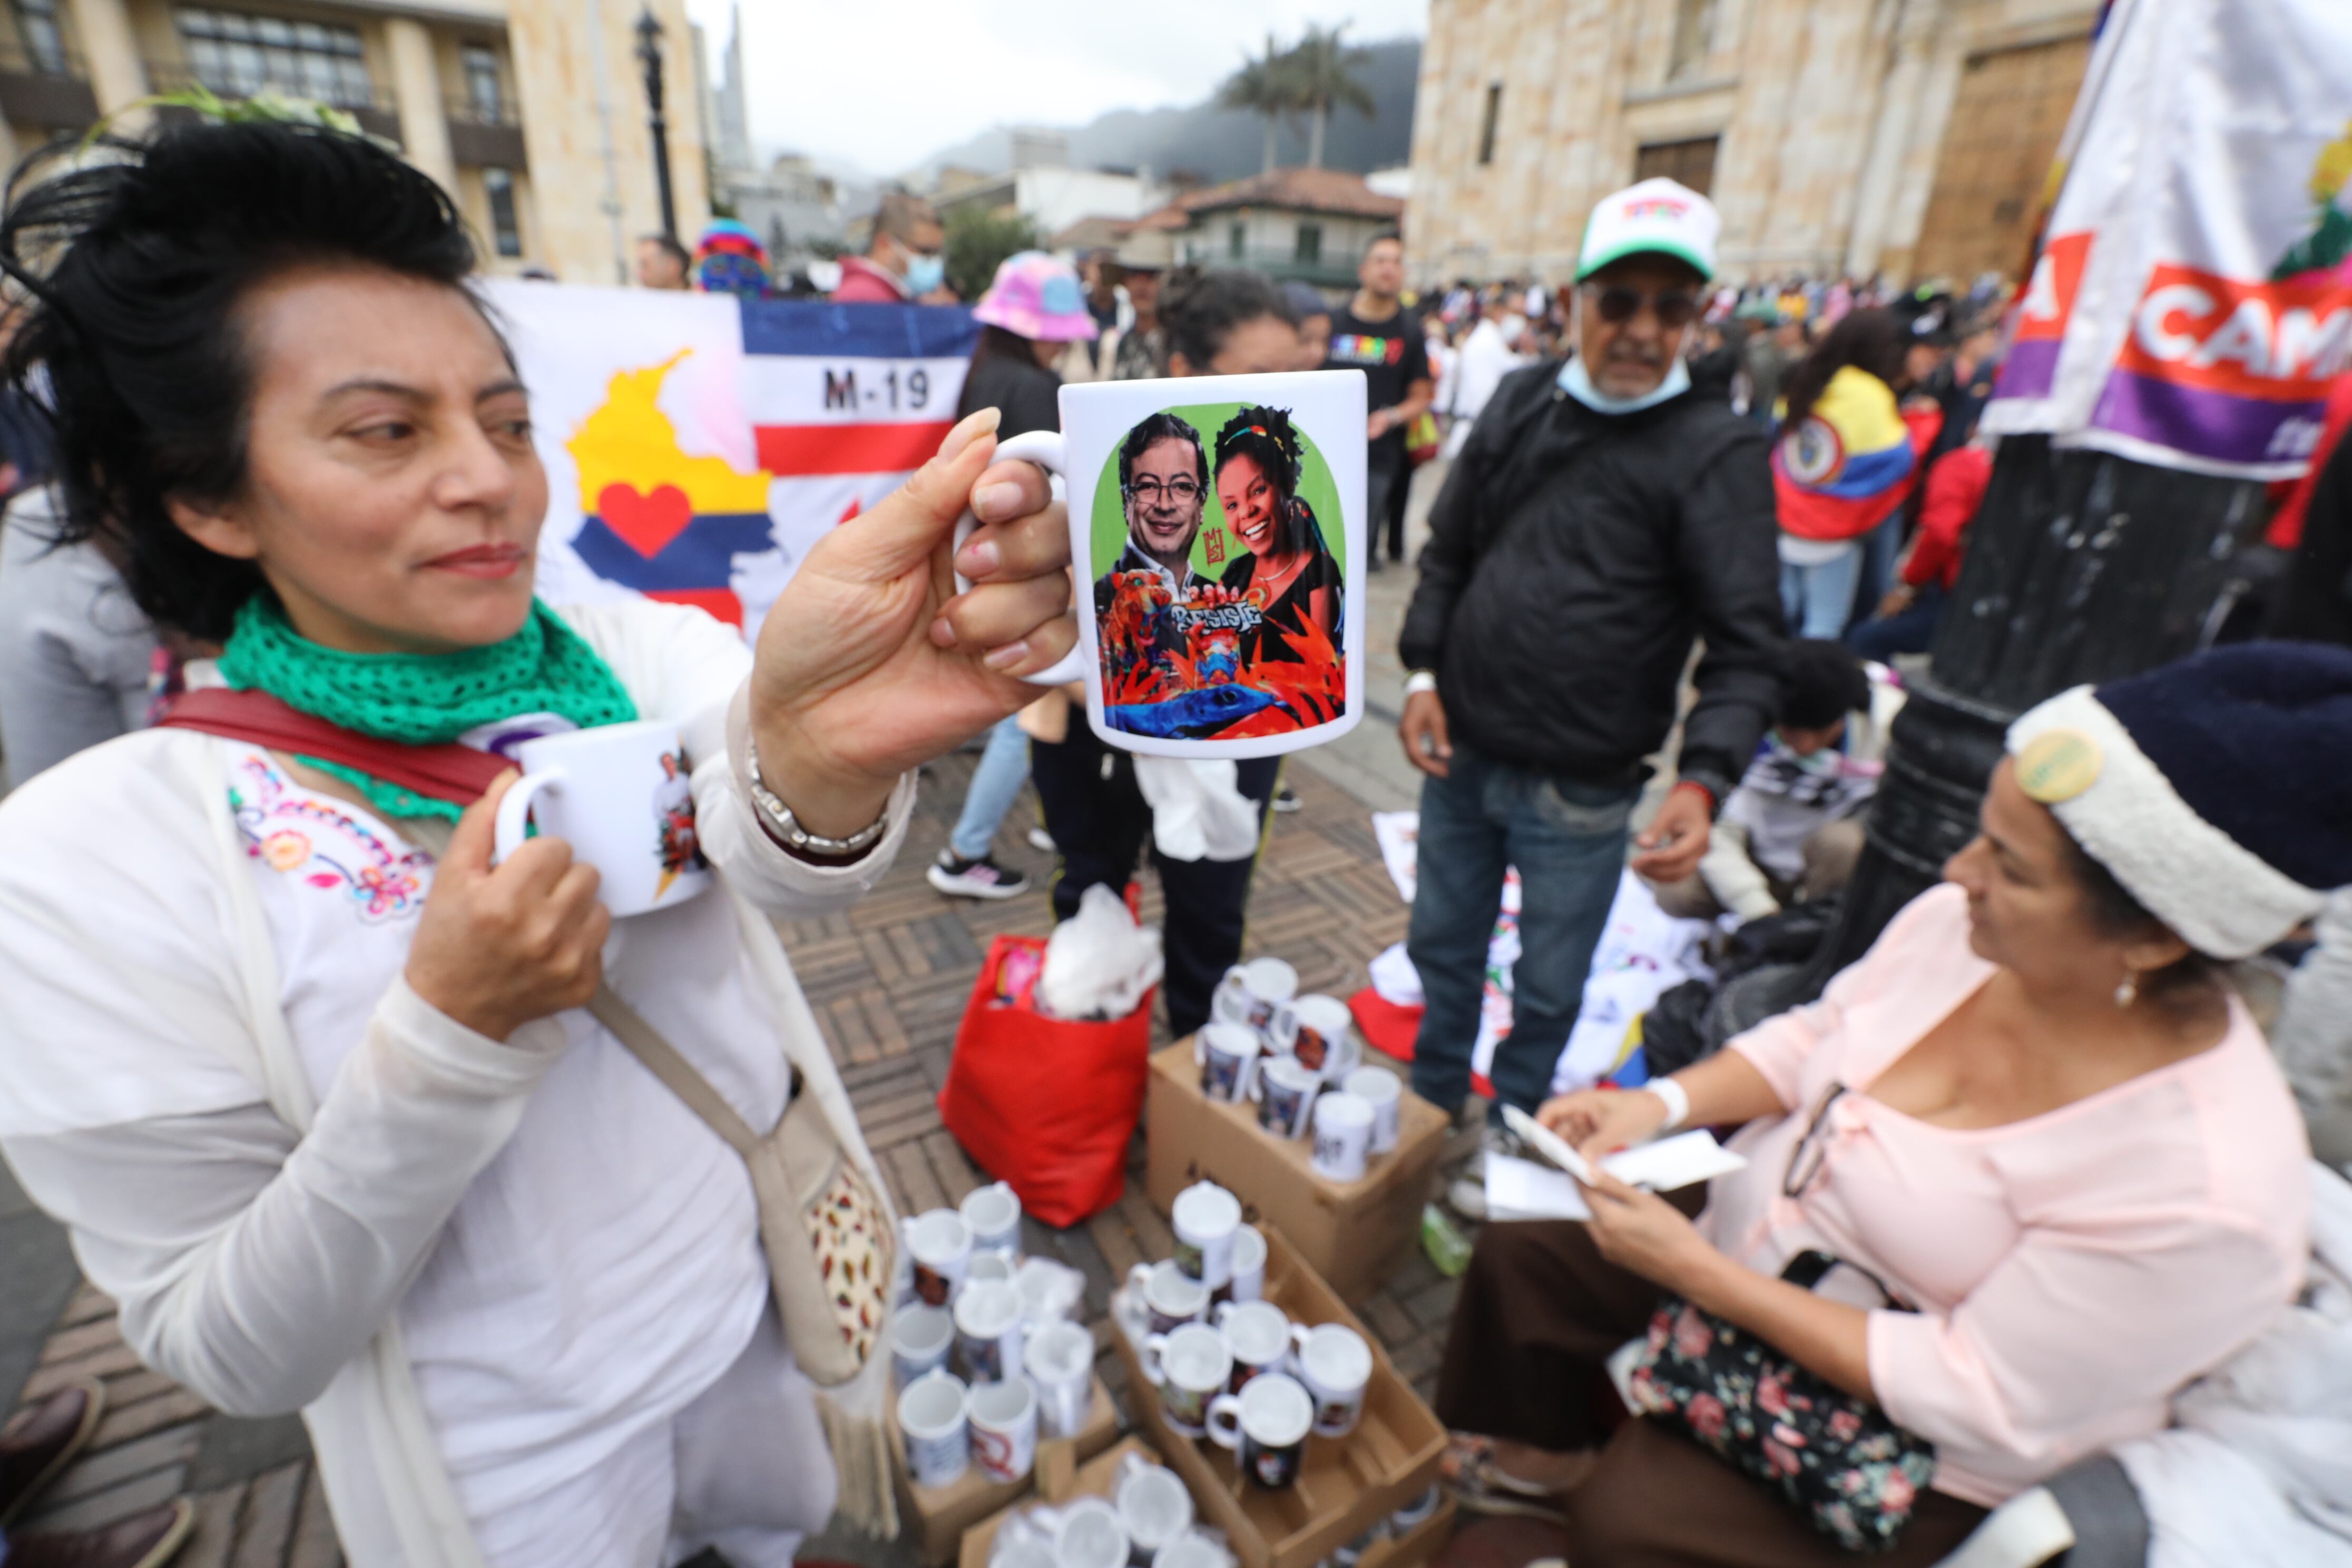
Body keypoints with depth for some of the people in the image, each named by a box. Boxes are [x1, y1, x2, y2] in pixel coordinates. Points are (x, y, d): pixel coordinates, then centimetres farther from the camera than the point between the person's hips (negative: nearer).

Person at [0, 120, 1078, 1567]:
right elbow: (230, 1352, -16)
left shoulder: (635, 655, -13)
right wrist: (448, 1032, -32)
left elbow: (780, 859, -33)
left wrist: (818, 753, -55)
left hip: (784, 1328, 2)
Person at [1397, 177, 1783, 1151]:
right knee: (1443, 946, 20)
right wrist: (1424, 672, 0)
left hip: (1579, 794, -4)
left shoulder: (1716, 454, -10)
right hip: (1460, 755, 4)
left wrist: (1704, 779, -28)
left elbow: (1745, 644, -13)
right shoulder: (1521, 401, 4)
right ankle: (1430, 1108, 44)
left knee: (1548, 988, 14)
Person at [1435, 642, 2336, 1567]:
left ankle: (1589, 1484, 21)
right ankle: (1543, 1454, 31)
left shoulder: (2206, 1187, -33)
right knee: (1518, 1257, 3)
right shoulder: (1956, 922, -18)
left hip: (1916, 1444, -5)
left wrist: (1695, 1272, -28)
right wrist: (1663, 1102, -19)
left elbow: (1974, 1397, -25)